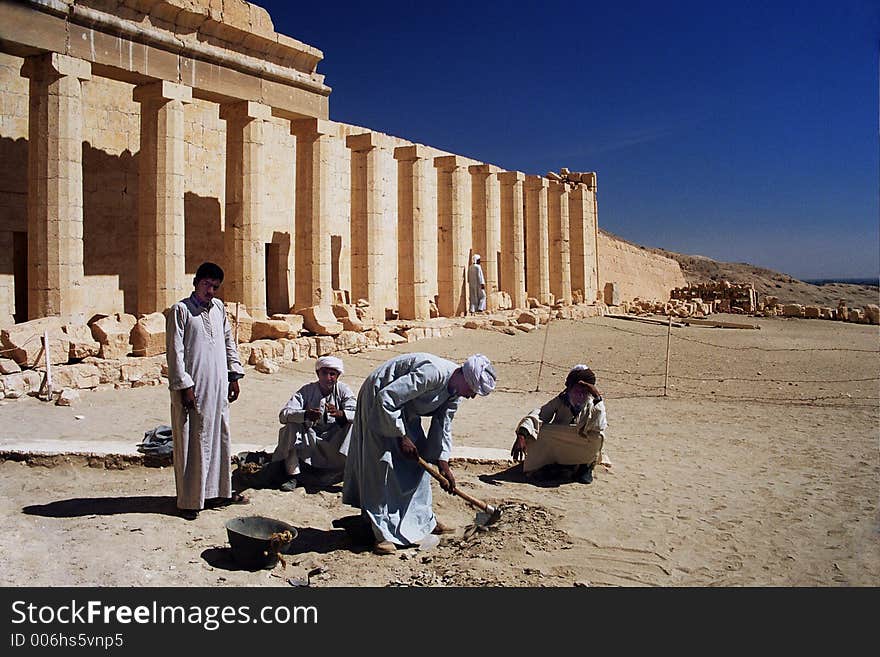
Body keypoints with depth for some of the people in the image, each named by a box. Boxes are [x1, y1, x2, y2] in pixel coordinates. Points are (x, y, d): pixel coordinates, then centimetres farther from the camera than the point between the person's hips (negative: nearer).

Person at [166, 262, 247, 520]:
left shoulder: (218, 307, 12)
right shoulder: (180, 310, -7)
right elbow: (174, 351, -11)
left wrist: (234, 375, 14)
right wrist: (184, 386, -15)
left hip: (218, 386, 6)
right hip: (192, 388, -6)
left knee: (220, 438, 12)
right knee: (191, 443, 0)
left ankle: (219, 491, 25)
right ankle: (188, 500, 10)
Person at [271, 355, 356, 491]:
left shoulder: (343, 390, -5)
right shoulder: (307, 390, -8)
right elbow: (283, 414, -20)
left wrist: (340, 414, -42)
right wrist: (305, 415, -41)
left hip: (335, 441, 0)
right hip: (310, 441, 0)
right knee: (291, 427, -26)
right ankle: (292, 476, -19)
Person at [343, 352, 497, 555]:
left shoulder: (456, 391, -6)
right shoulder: (433, 373, -35)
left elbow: (443, 425, 5)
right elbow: (386, 397, -34)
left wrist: (443, 464, 2)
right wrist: (401, 437, -25)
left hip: (405, 408, 9)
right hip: (378, 401, -9)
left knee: (418, 460, 9)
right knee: (384, 466, -12)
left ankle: (422, 520, 22)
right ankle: (385, 534, -7)